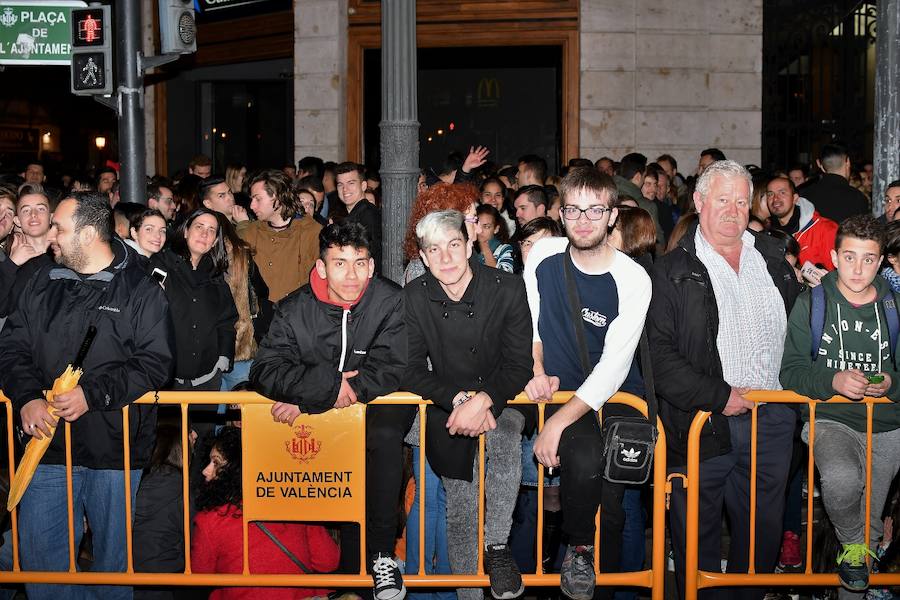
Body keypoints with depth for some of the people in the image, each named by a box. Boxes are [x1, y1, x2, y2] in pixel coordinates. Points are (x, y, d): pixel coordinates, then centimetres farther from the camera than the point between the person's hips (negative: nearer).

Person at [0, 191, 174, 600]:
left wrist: (93, 394, -21)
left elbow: (155, 363, -12)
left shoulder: (141, 291, -4)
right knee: (38, 555, 6)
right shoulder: (42, 284, 9)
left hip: (115, 448, -3)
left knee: (113, 557, 10)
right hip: (48, 443, 4)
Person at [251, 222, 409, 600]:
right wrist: (328, 384, -28)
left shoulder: (392, 303, -11)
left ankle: (382, 555, -20)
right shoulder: (295, 310, -5)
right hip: (313, 411, 3)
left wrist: (308, 398, -23)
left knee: (384, 437, -33)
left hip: (377, 404, -3)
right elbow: (264, 371, -12)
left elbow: (391, 369, -20)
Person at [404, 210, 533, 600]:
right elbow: (412, 371, -5)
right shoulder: (413, 298, -4)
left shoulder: (507, 289, -8)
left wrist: (482, 400, -26)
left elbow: (519, 366, -8)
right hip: (444, 407, 1)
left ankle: (497, 545, -20)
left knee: (505, 437, -34)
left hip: (500, 401, -1)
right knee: (462, 505, -10)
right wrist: (459, 399, -21)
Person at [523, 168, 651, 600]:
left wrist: (560, 420, -25)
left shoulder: (633, 280, -11)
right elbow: (528, 321, 13)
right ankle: (580, 548, -3)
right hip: (556, 388, 0)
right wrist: (537, 371, -3)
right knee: (587, 460, -28)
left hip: (614, 397, 0)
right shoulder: (543, 254, -1)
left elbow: (614, 366, -17)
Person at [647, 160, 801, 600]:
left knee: (763, 530, 15)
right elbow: (658, 354, -12)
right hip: (703, 427, -4)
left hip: (771, 421, 5)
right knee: (698, 537, 7)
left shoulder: (772, 257, 12)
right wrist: (718, 396, -16)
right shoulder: (672, 272, -5)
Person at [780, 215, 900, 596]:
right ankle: (852, 544, -2)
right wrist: (833, 380, -24)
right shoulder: (811, 304, 1)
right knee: (842, 480, -33)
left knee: (869, 520, 9)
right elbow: (791, 371, -6)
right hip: (831, 421, -3)